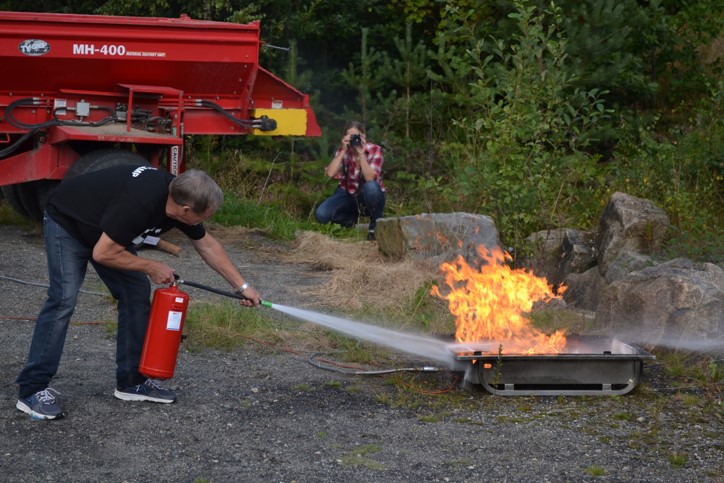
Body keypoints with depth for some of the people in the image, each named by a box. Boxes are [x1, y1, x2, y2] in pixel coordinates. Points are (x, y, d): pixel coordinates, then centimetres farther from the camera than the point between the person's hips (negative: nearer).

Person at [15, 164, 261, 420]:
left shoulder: (181, 198, -12)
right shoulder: (140, 202, -38)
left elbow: (207, 246, 5)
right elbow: (103, 254, -30)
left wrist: (242, 286, 8)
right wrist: (151, 267, -19)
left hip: (105, 228, 9)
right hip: (67, 223, -9)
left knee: (136, 292, 1)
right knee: (64, 299, -19)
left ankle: (132, 381, 9)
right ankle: (32, 389, -15)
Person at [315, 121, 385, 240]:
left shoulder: (375, 150, -13)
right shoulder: (343, 151, -6)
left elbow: (370, 178, -29)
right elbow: (330, 173, -23)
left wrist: (361, 154, -35)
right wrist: (343, 151, -28)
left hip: (370, 197, -3)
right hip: (348, 195, 3)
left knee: (371, 186, -39)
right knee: (321, 214, -22)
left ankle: (375, 225, -15)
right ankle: (351, 220, 11)